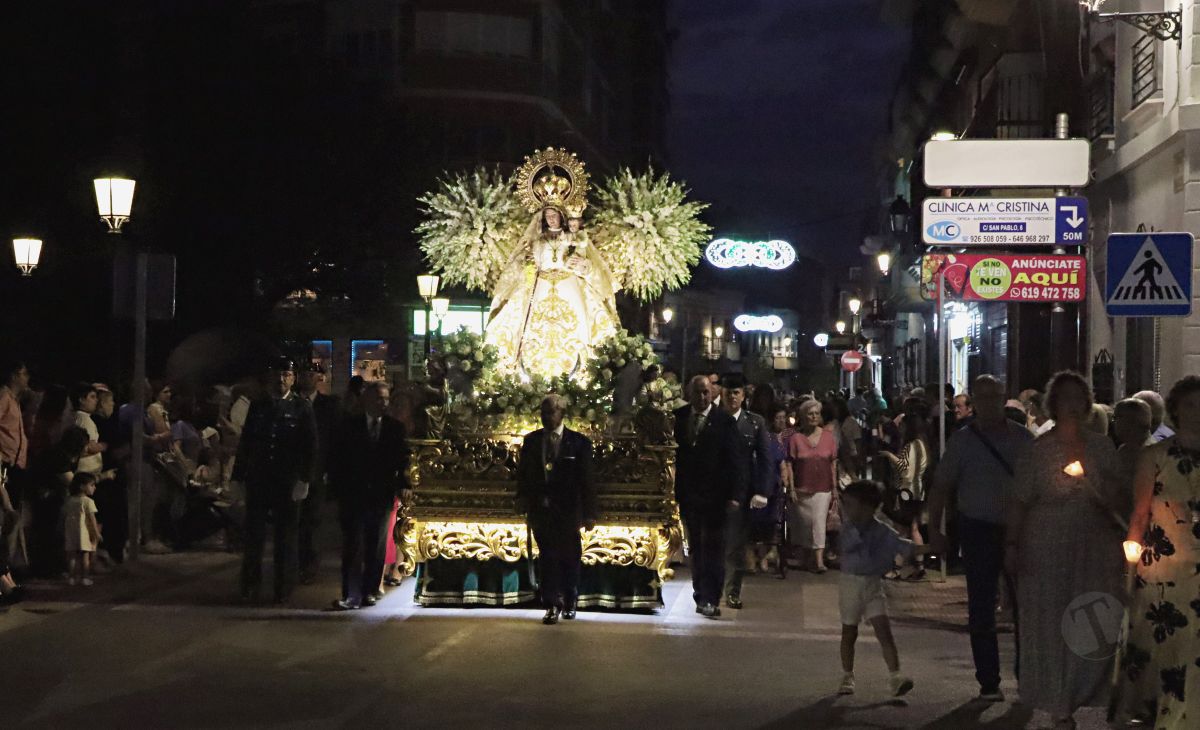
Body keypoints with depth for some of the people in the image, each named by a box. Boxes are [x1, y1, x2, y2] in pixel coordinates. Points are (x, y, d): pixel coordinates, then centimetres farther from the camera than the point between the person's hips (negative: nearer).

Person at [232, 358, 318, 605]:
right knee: (253, 536, 4)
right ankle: (250, 587, 12)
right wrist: (239, 476, 5)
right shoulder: (258, 406, 10)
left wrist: (304, 479, -10)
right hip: (258, 480, 3)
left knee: (286, 537, 5)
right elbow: (245, 443, 11)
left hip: (288, 482, -2)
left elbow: (310, 446, -2)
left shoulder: (302, 408, 0)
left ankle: (284, 590, 13)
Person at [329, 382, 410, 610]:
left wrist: (400, 485, -5)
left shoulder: (395, 428, 6)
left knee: (376, 548, 7)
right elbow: (336, 459, 4)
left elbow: (402, 460, 7)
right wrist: (339, 488, -3)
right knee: (352, 547, -4)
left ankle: (370, 591, 16)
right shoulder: (349, 425, 3)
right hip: (353, 497, -1)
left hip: (381, 497, 2)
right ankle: (351, 595, -6)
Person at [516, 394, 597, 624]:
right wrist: (522, 498, -5)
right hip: (540, 508, 1)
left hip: (567, 510, -1)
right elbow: (523, 473, 10)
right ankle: (552, 605, -2)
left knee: (569, 557, 10)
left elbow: (587, 480, -2)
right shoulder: (531, 441, 7)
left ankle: (569, 603, 28)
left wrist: (589, 513, -5)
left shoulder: (578, 442, -1)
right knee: (547, 556, -4)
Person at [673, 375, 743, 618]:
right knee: (695, 548, 11)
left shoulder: (724, 421, -4)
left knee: (712, 549, -3)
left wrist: (733, 494, -12)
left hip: (714, 495, -4)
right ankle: (703, 595, 20)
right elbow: (673, 454, 5)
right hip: (688, 495, 4)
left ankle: (709, 599, -3)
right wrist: (673, 489, 0)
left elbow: (732, 459, -6)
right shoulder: (679, 417, 5)